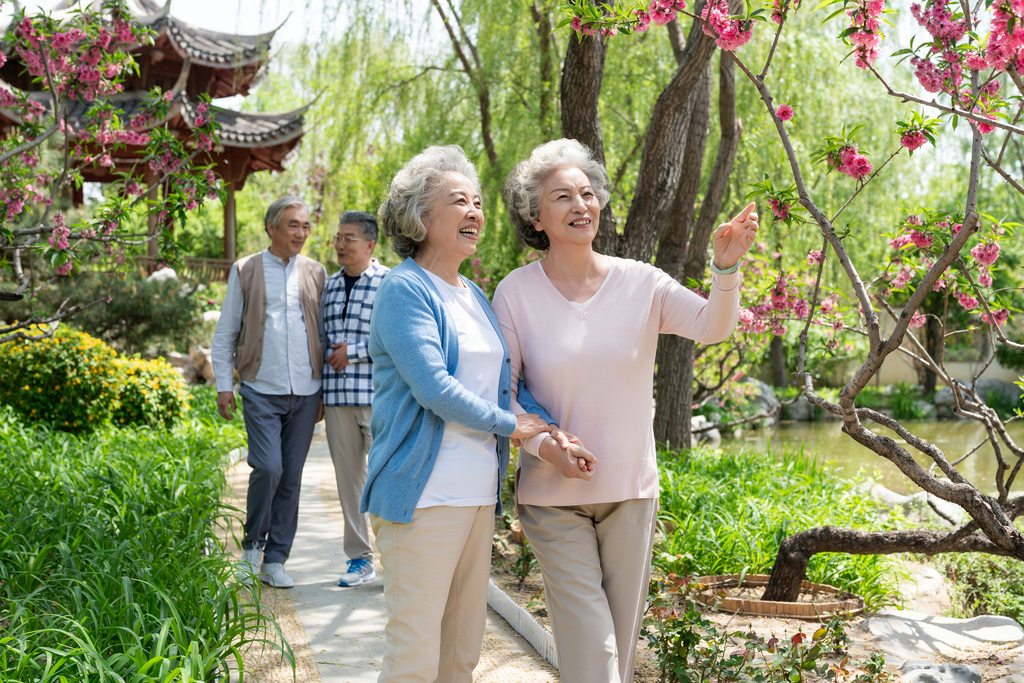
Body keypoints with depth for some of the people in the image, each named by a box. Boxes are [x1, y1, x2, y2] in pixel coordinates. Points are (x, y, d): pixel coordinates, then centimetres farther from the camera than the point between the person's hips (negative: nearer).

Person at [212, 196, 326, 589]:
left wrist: (326, 392, 9)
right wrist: (224, 385, 2)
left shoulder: (316, 274, 10)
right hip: (261, 391, -2)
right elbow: (225, 334, 8)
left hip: (305, 394, 3)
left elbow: (326, 334, 13)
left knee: (291, 476, 3)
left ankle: (275, 561, 14)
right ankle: (252, 546, 10)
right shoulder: (245, 272, 5)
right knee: (268, 468, -14)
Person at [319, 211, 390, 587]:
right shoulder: (330, 285, 15)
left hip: (378, 394, -6)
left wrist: (352, 351, -11)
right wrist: (316, 394, 18)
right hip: (336, 395, 6)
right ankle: (360, 559, 17)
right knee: (348, 476, 8)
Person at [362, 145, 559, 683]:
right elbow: (433, 387, -18)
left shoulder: (474, 296, 17)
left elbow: (503, 381, 20)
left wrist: (552, 431, 2)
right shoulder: (405, 290, -9)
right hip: (423, 496, -8)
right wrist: (509, 425, -7)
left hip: (477, 495, 8)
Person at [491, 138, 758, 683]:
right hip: (553, 494, -2)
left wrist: (726, 266, -31)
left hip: (631, 489, 2)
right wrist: (545, 446, -19)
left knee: (622, 636, 15)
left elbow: (712, 327, -14)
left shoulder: (639, 282, -2)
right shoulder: (516, 292, -5)